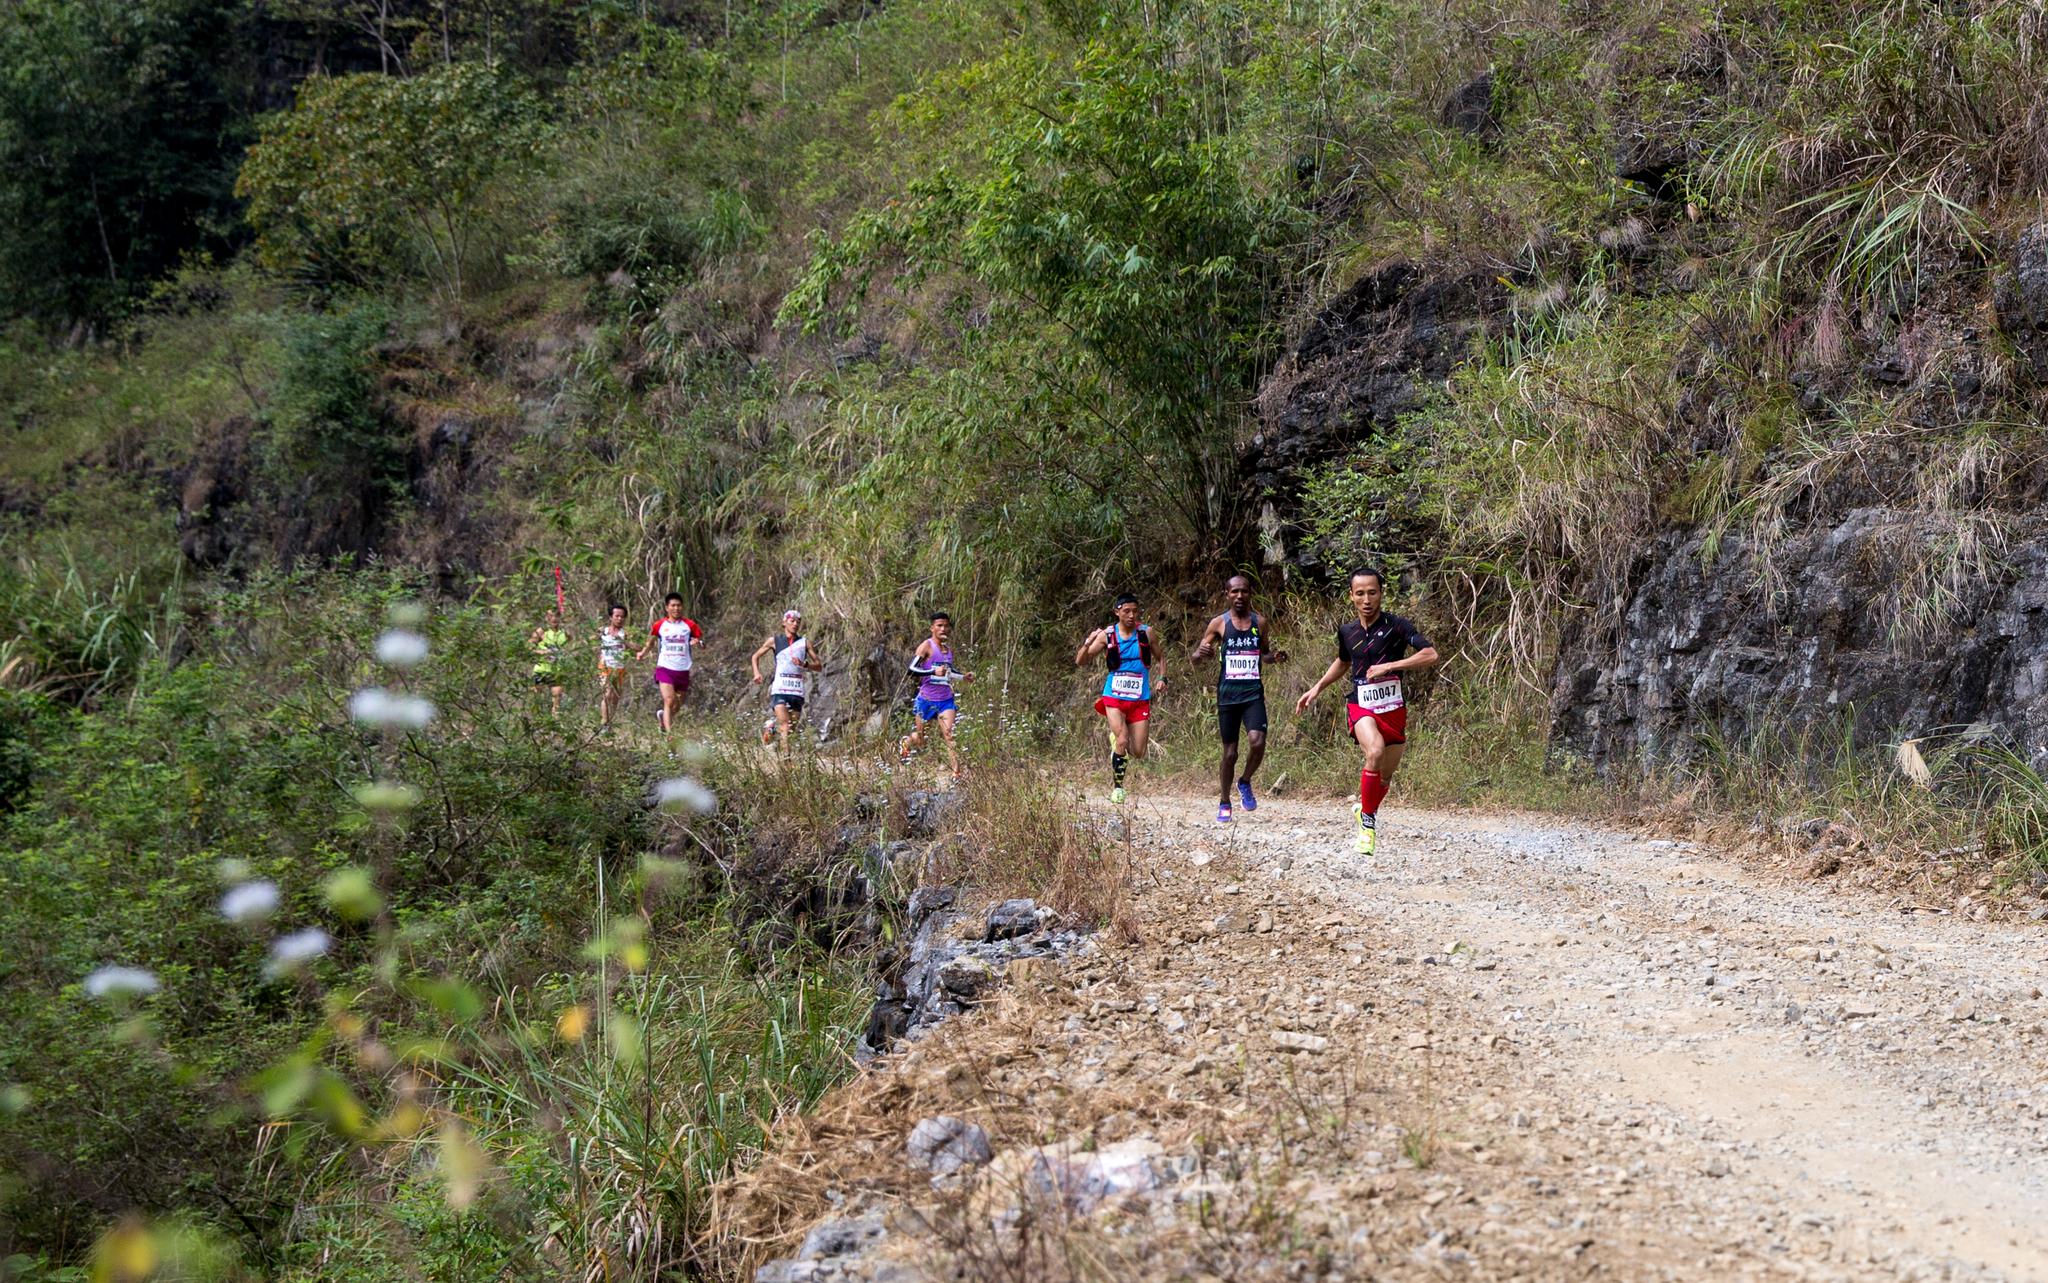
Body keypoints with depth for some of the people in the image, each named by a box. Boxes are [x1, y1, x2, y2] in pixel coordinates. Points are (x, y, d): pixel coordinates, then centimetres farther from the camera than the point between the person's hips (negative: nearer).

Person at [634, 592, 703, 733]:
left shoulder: (690, 625, 3)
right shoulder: (659, 625, 2)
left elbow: (701, 641, 7)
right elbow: (651, 642, 15)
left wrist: (698, 643, -17)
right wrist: (643, 653, -2)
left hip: (683, 671, 2)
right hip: (665, 668, -2)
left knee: (677, 706, 12)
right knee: (669, 701, -19)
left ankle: (664, 717, 42)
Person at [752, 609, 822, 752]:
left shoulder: (804, 642, 9)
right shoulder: (774, 640, 8)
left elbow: (819, 665, 8)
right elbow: (755, 656, 18)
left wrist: (804, 664, -11)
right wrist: (756, 673, 1)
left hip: (797, 691, 2)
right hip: (779, 689, -2)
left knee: (792, 726, 6)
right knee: (784, 723, -20)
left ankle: (770, 730, 34)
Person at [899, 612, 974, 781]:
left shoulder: (949, 647, 10)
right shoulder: (926, 646, -11)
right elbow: (911, 669, -21)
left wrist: (963, 676, 14)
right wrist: (933, 671, -32)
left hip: (946, 699, 4)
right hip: (927, 699, -4)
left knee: (950, 735, -14)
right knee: (920, 740, 12)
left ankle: (956, 773, -16)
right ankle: (904, 743, 46)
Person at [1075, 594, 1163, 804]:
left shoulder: (1146, 633, 1)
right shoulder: (1107, 635, -3)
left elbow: (1159, 659, 16)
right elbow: (1079, 662, -3)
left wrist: (1161, 679, -2)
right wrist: (1088, 644, -21)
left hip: (1140, 700, 2)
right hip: (1114, 698, -2)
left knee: (1138, 752, 0)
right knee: (1122, 742, -20)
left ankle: (1116, 738, 34)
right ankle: (1117, 787, 0)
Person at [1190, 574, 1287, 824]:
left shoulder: (1259, 622, 7)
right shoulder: (1219, 623, 0)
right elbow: (1194, 657, 3)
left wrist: (1274, 657, 0)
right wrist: (1201, 653, -21)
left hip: (1254, 693, 1)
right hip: (1228, 694, -1)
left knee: (1258, 741, -20)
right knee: (1230, 752, 3)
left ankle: (1245, 782, 9)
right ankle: (1224, 803, 21)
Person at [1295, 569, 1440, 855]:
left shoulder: (1396, 626, -9)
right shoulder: (1347, 632, 4)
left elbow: (1430, 655, -20)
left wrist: (1389, 666, -25)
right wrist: (1318, 688, 21)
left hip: (1393, 709, 0)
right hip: (1361, 706, 0)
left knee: (1385, 777, 9)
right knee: (1375, 752, -30)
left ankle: (1366, 808, 43)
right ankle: (1368, 821, -15)